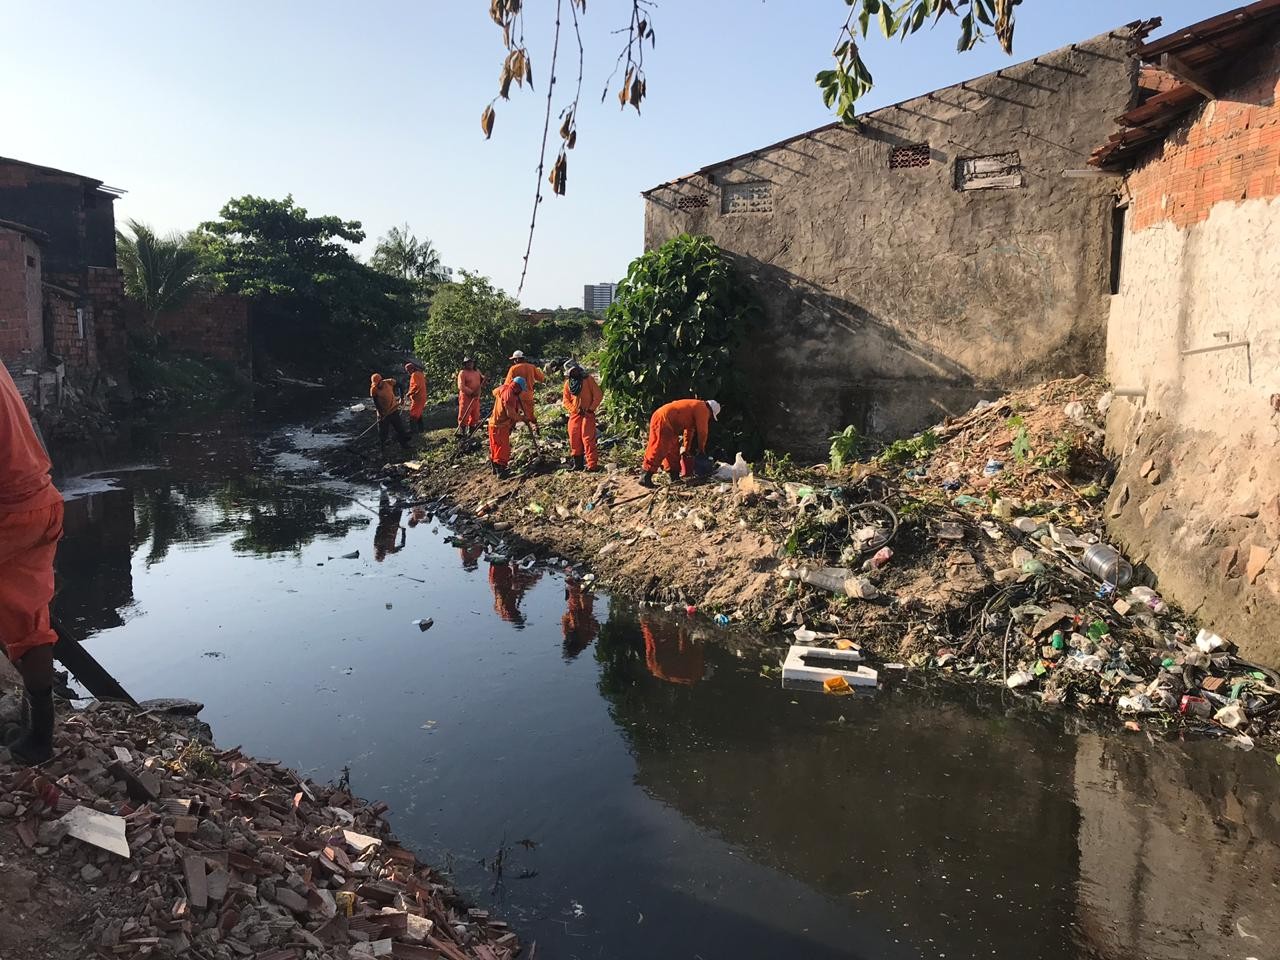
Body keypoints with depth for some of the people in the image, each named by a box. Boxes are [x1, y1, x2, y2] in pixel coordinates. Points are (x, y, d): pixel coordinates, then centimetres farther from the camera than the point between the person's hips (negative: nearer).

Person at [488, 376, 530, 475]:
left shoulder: (503, 388, 4)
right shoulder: (509, 395, -23)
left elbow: (494, 392, 29)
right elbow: (511, 414, -24)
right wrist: (522, 418, -9)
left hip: (494, 423, 9)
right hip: (501, 426, -9)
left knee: (495, 447, 17)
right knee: (503, 448, -5)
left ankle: (493, 467, 27)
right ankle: (500, 469, -7)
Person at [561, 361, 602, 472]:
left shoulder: (588, 379, -4)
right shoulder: (568, 383, 6)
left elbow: (598, 395, -5)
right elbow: (566, 400, 10)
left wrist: (591, 409, -10)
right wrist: (576, 410, -5)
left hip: (588, 414, -4)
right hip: (574, 414, 5)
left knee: (588, 439, -9)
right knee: (574, 439, 7)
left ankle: (592, 465, -7)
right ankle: (577, 464, 19)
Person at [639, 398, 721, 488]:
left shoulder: (695, 407, 27)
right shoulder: (703, 409, -3)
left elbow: (689, 430, 31)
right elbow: (702, 431, -3)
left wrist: (687, 449, 33)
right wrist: (701, 449, 10)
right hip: (663, 421, -11)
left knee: (673, 450, 15)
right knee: (658, 450, -13)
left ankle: (674, 477, 18)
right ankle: (645, 478, -16)